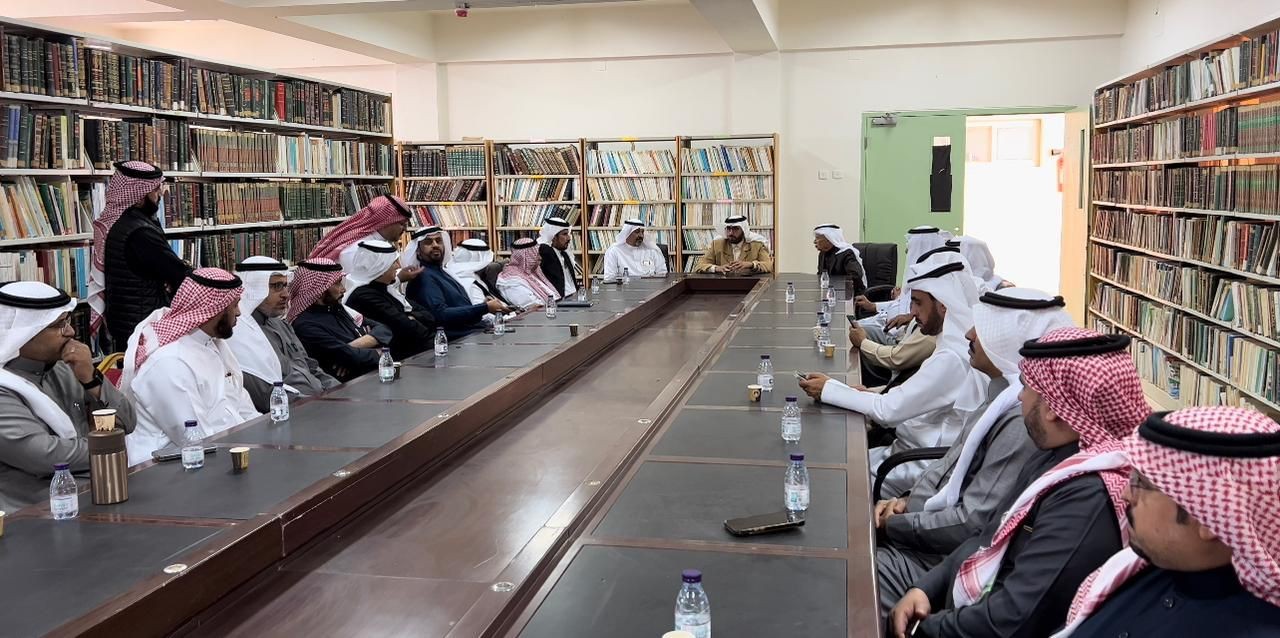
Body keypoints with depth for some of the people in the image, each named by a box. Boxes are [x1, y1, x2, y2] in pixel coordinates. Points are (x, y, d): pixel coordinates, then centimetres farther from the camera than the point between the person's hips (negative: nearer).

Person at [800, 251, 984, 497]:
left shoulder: (952, 358, -25)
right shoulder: (957, 345, 5)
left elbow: (889, 410, -24)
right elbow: (905, 402, 12)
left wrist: (829, 389, -15)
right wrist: (872, 395, -2)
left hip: (921, 467, -8)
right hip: (910, 449, 8)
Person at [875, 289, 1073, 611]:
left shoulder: (1022, 420, -24)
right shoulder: (1003, 397, 7)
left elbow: (971, 524, -25)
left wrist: (893, 524, -15)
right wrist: (906, 502, 2)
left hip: (940, 558, -9)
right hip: (922, 527, 9)